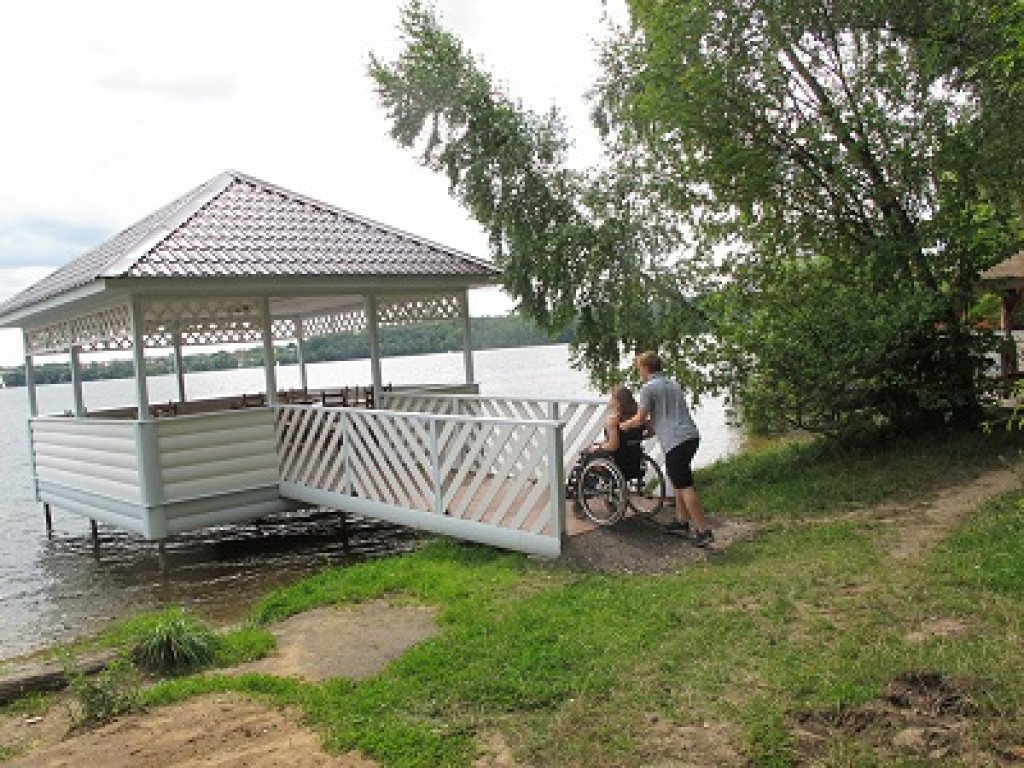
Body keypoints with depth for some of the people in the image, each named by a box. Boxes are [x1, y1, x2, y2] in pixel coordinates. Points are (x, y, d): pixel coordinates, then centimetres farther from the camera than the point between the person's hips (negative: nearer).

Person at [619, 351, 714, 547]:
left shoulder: (648, 388, -3)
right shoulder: (673, 384, 22)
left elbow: (640, 419, 0)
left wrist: (624, 425, 18)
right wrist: (648, 422, 41)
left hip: (675, 441, -9)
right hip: (691, 436, 9)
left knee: (684, 486, -7)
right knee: (680, 481, 21)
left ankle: (704, 531, -9)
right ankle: (682, 522, 27)